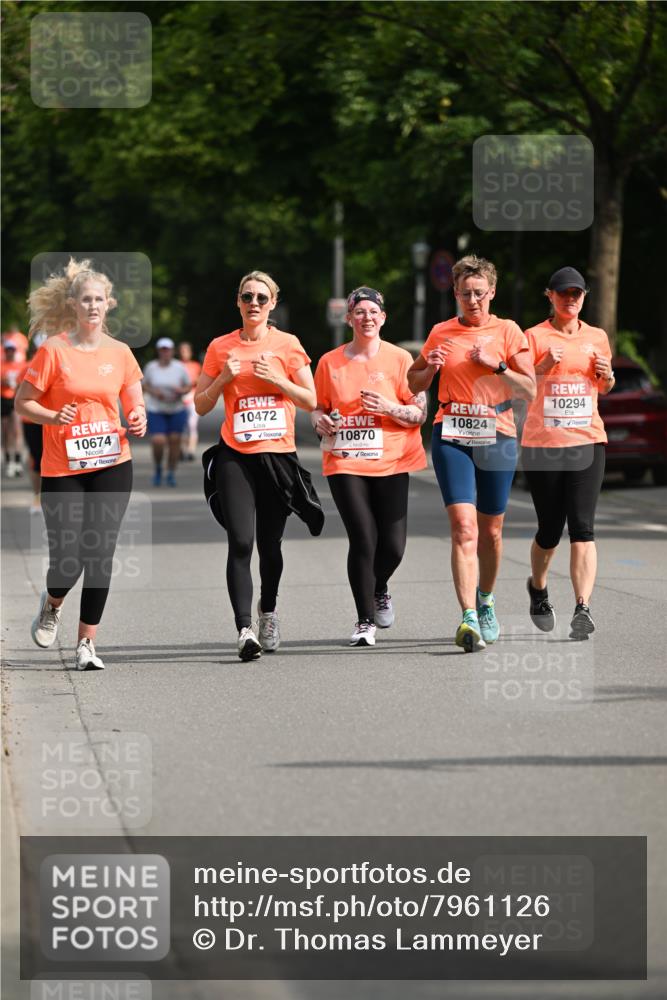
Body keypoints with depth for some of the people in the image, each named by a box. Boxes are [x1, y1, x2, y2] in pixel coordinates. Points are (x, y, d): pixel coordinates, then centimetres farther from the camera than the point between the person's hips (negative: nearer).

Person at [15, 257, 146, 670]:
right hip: (62, 469, -2)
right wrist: (54, 417, -18)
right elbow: (23, 402, 0)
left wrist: (138, 420, -7)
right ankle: (52, 604, 32)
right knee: (67, 559, -5)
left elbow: (135, 405, 15)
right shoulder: (54, 350, -4)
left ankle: (87, 643, 8)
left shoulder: (120, 353, 5)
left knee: (101, 555, -3)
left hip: (111, 466, 2)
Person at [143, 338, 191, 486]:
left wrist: (181, 391, -16)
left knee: (174, 441, 1)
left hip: (177, 411, 1)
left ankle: (171, 474, 18)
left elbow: (188, 386, 5)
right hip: (156, 411, -1)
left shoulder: (179, 368, -3)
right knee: (158, 442, -13)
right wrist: (153, 392, -12)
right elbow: (145, 385, 8)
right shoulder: (151, 367, -2)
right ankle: (157, 468, 16)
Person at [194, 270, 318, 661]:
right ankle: (245, 629, -20)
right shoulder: (221, 348, 6)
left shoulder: (287, 344, 4)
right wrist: (224, 378, -7)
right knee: (240, 542, -14)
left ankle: (268, 610, 36)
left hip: (279, 453, 0)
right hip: (235, 456, 0)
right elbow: (201, 406, 9)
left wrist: (276, 379, -9)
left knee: (270, 545, 8)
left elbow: (311, 401, 4)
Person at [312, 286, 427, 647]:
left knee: (393, 546, -4)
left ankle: (379, 590, 30)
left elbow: (420, 414, 2)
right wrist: (321, 421, -5)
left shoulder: (399, 359, 3)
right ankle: (365, 621, 1)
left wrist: (389, 408, -16)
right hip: (345, 463, 0)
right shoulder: (330, 362, 7)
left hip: (391, 464, 0)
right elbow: (317, 407, 17)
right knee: (363, 539, -10)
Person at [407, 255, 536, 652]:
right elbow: (415, 384, 19)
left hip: (497, 438, 0)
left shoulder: (508, 332, 3)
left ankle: (485, 599, 37)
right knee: (464, 527, -15)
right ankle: (469, 619, -23)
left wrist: (497, 365, -14)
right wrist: (429, 369, -2)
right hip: (451, 437, 0)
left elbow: (530, 391, -1)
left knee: (491, 531, 11)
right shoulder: (441, 333, 8)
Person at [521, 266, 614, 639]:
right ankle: (538, 587, 36)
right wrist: (544, 366, -17)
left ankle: (583, 608, -17)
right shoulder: (535, 337, 0)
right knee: (550, 529, 7)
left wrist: (607, 375, 0)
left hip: (587, 441, 1)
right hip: (542, 443, -1)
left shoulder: (597, 338, 10)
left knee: (583, 527, -11)